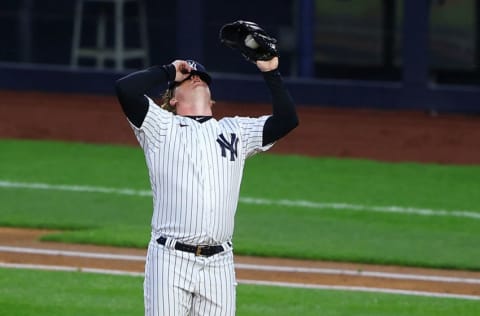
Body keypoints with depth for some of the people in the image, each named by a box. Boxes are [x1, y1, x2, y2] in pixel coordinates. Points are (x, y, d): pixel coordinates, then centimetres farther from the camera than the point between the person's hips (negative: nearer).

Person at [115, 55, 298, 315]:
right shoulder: (162, 127, 7)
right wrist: (169, 71, 7)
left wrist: (271, 72, 6)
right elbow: (125, 89, -7)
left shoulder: (236, 130, 18)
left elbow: (287, 119, 10)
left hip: (218, 265, 3)